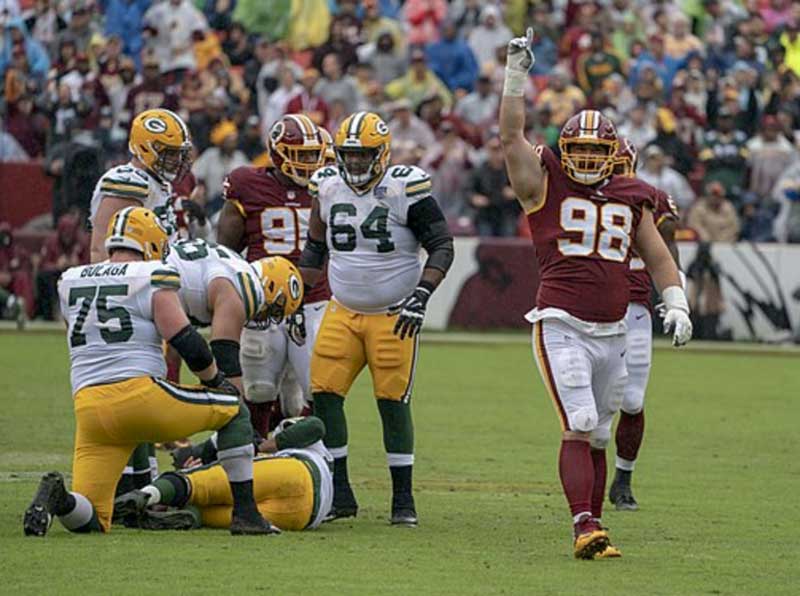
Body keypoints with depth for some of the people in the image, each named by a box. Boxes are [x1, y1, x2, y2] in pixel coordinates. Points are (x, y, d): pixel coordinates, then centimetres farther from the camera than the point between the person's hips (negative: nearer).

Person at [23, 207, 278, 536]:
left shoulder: (70, 283, 18)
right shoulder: (151, 279, 0)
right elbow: (186, 342, -5)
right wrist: (217, 382, 11)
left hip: (88, 406, 5)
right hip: (139, 393, -5)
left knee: (90, 522, 10)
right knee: (235, 410, 17)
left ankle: (57, 496, -23)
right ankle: (245, 514, 10)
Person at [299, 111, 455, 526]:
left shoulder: (406, 188, -11)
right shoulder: (328, 186, 3)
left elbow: (442, 246, -9)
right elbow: (315, 249, 17)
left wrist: (421, 296, -20)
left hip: (394, 316, -4)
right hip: (342, 312, 4)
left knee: (393, 402, -4)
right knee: (324, 394, -6)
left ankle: (403, 499, 7)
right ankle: (340, 494, 4)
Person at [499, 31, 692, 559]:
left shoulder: (631, 200, 14)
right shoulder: (545, 185, 3)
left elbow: (658, 258, 18)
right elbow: (511, 136, -5)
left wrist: (677, 305, 6)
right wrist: (517, 74, -11)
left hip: (613, 332, 5)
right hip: (562, 329, -5)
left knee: (598, 437, 9)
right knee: (579, 428, -17)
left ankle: (593, 529, 15)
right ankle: (585, 527, -22)